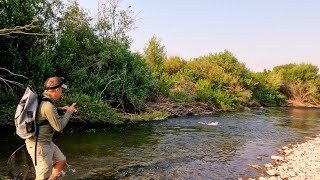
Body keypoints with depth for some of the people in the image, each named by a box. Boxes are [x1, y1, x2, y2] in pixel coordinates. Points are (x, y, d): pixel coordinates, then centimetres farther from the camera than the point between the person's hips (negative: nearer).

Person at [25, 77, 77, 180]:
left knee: (61, 161, 19)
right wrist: (69, 112, -8)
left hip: (46, 142, 10)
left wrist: (61, 109, 14)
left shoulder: (43, 99, 3)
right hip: (39, 144, -10)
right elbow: (59, 127, -19)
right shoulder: (48, 106, -27)